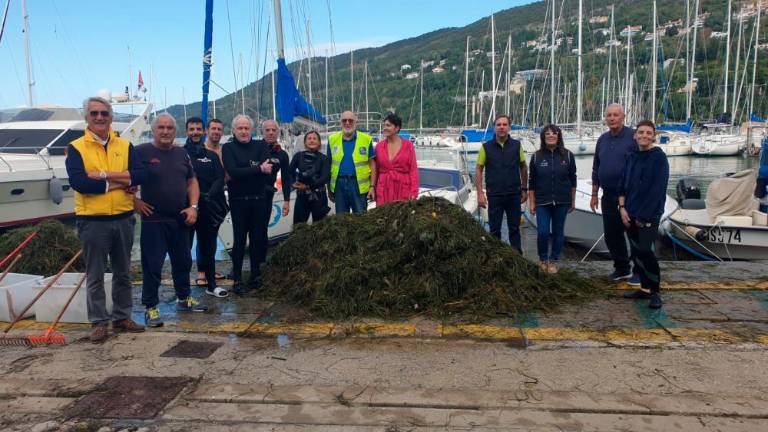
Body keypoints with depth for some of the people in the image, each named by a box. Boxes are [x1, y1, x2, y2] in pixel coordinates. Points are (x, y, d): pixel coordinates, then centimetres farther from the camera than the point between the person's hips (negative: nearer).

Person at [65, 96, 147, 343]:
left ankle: (122, 317, 26)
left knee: (123, 273, 13)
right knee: (95, 276, 6)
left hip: (123, 219, 3)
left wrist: (103, 175, -18)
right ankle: (98, 322, 17)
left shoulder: (125, 146, 6)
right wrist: (117, 183, -15)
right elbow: (77, 182, -17)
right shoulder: (76, 148, -3)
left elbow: (140, 175, -9)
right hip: (93, 221, -3)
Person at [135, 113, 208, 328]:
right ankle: (151, 307, 10)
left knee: (183, 261, 16)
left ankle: (184, 298, 33)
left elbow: (192, 182, 13)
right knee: (152, 264, -1)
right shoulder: (141, 152, -8)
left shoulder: (182, 154, 10)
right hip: (153, 220, -6)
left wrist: (193, 207, 2)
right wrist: (135, 202, -11)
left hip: (180, 220, 6)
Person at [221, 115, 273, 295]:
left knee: (257, 238, 7)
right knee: (239, 240, -1)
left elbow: (268, 169, -8)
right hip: (238, 200, -2)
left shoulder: (261, 146, 7)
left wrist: (243, 172, -13)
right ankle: (237, 279, 7)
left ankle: (255, 275, 19)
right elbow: (233, 172, -16)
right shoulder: (228, 148, 1)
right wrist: (259, 168, -18)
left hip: (259, 199, 2)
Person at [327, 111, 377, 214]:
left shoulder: (366, 139, 1)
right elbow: (329, 164, 12)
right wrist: (329, 188, 10)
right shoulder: (332, 139, 7)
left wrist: (372, 186, -5)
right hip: (339, 184, 2)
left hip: (359, 184, -2)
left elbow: (372, 164, 3)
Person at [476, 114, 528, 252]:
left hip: (514, 194, 1)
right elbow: (479, 170, -1)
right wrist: (480, 193, -6)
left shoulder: (517, 145, 0)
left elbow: (523, 167, 9)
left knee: (514, 229, 11)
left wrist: (524, 189, 8)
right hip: (494, 195, -1)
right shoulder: (486, 147, -3)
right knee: (495, 230, 8)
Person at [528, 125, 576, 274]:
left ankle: (553, 261, 22)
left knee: (558, 232, 7)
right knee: (543, 232, -6)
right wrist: (531, 203, 1)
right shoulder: (536, 156, 0)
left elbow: (572, 179, 7)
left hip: (562, 202, 1)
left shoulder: (567, 155, 1)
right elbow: (531, 182, 4)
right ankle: (543, 259, 17)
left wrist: (573, 200, 7)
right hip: (542, 202, -1)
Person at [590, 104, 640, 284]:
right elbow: (596, 169, 17)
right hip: (609, 196, 6)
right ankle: (622, 268, 26)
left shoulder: (633, 137, -8)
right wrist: (594, 194, 16)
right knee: (611, 234, 11)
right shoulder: (602, 140, 11)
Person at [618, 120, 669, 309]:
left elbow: (657, 190, -13)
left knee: (646, 252, -11)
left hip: (649, 215, -6)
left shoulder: (659, 158, -8)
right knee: (636, 252, 9)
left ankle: (654, 292, 2)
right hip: (630, 215, 6)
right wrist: (622, 207, 0)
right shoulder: (632, 157, 11)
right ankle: (645, 288, 21)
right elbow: (623, 184, 13)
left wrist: (643, 215, -14)